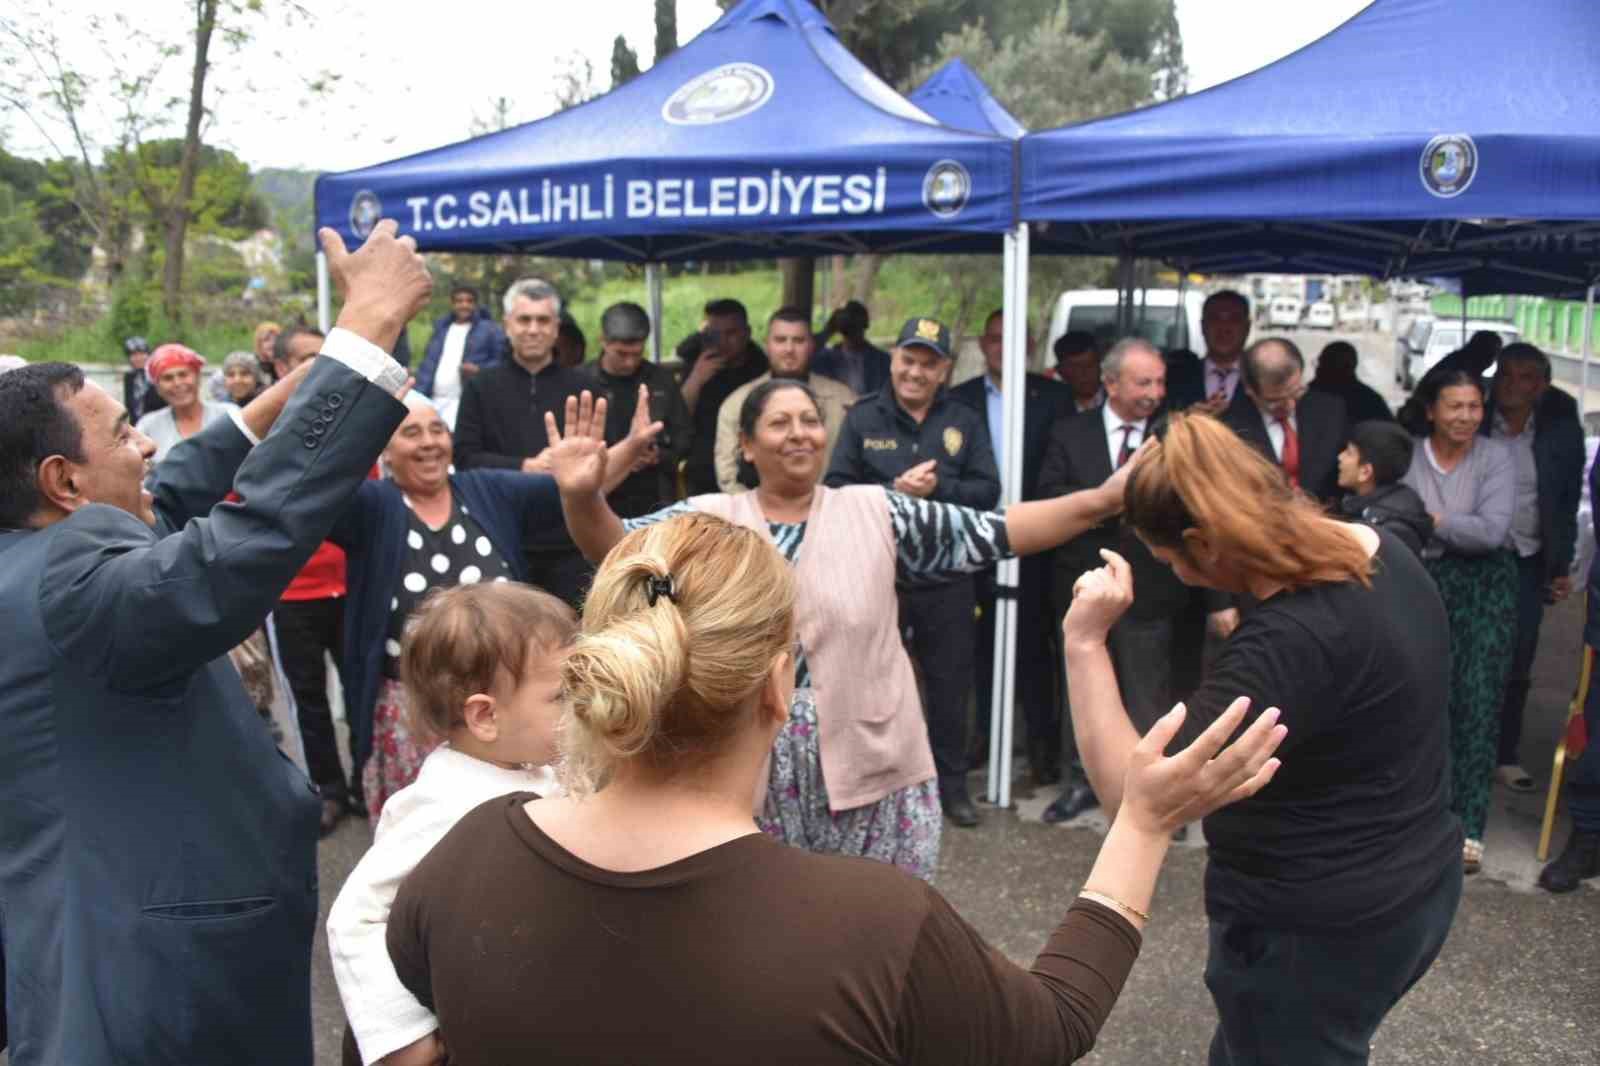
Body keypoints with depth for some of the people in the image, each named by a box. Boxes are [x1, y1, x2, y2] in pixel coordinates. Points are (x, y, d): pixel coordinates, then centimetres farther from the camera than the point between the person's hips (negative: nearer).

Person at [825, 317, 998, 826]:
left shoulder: (965, 422, 4)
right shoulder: (862, 417, -1)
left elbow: (988, 491, -5)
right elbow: (836, 490, -9)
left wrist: (937, 487, -19)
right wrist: (896, 490, -21)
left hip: (946, 578, 1)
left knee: (950, 685, 11)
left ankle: (952, 783, 27)